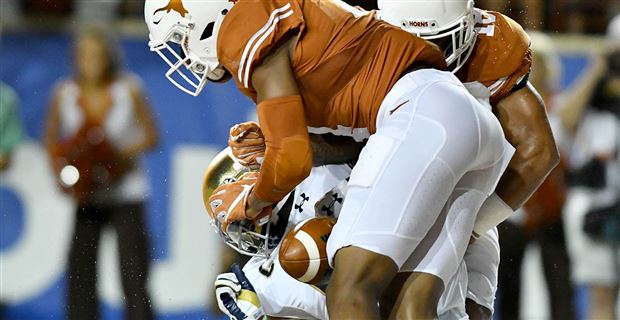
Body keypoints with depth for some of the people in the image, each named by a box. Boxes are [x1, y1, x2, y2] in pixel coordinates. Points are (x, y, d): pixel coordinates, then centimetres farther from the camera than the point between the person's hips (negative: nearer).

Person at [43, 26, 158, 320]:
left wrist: (120, 153, -17)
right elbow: (52, 141, 8)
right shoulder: (64, 94, -3)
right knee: (80, 273, 2)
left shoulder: (129, 90, -8)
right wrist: (63, 172, -9)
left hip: (126, 193, -2)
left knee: (134, 273, -6)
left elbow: (151, 136, -1)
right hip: (86, 196, 2)